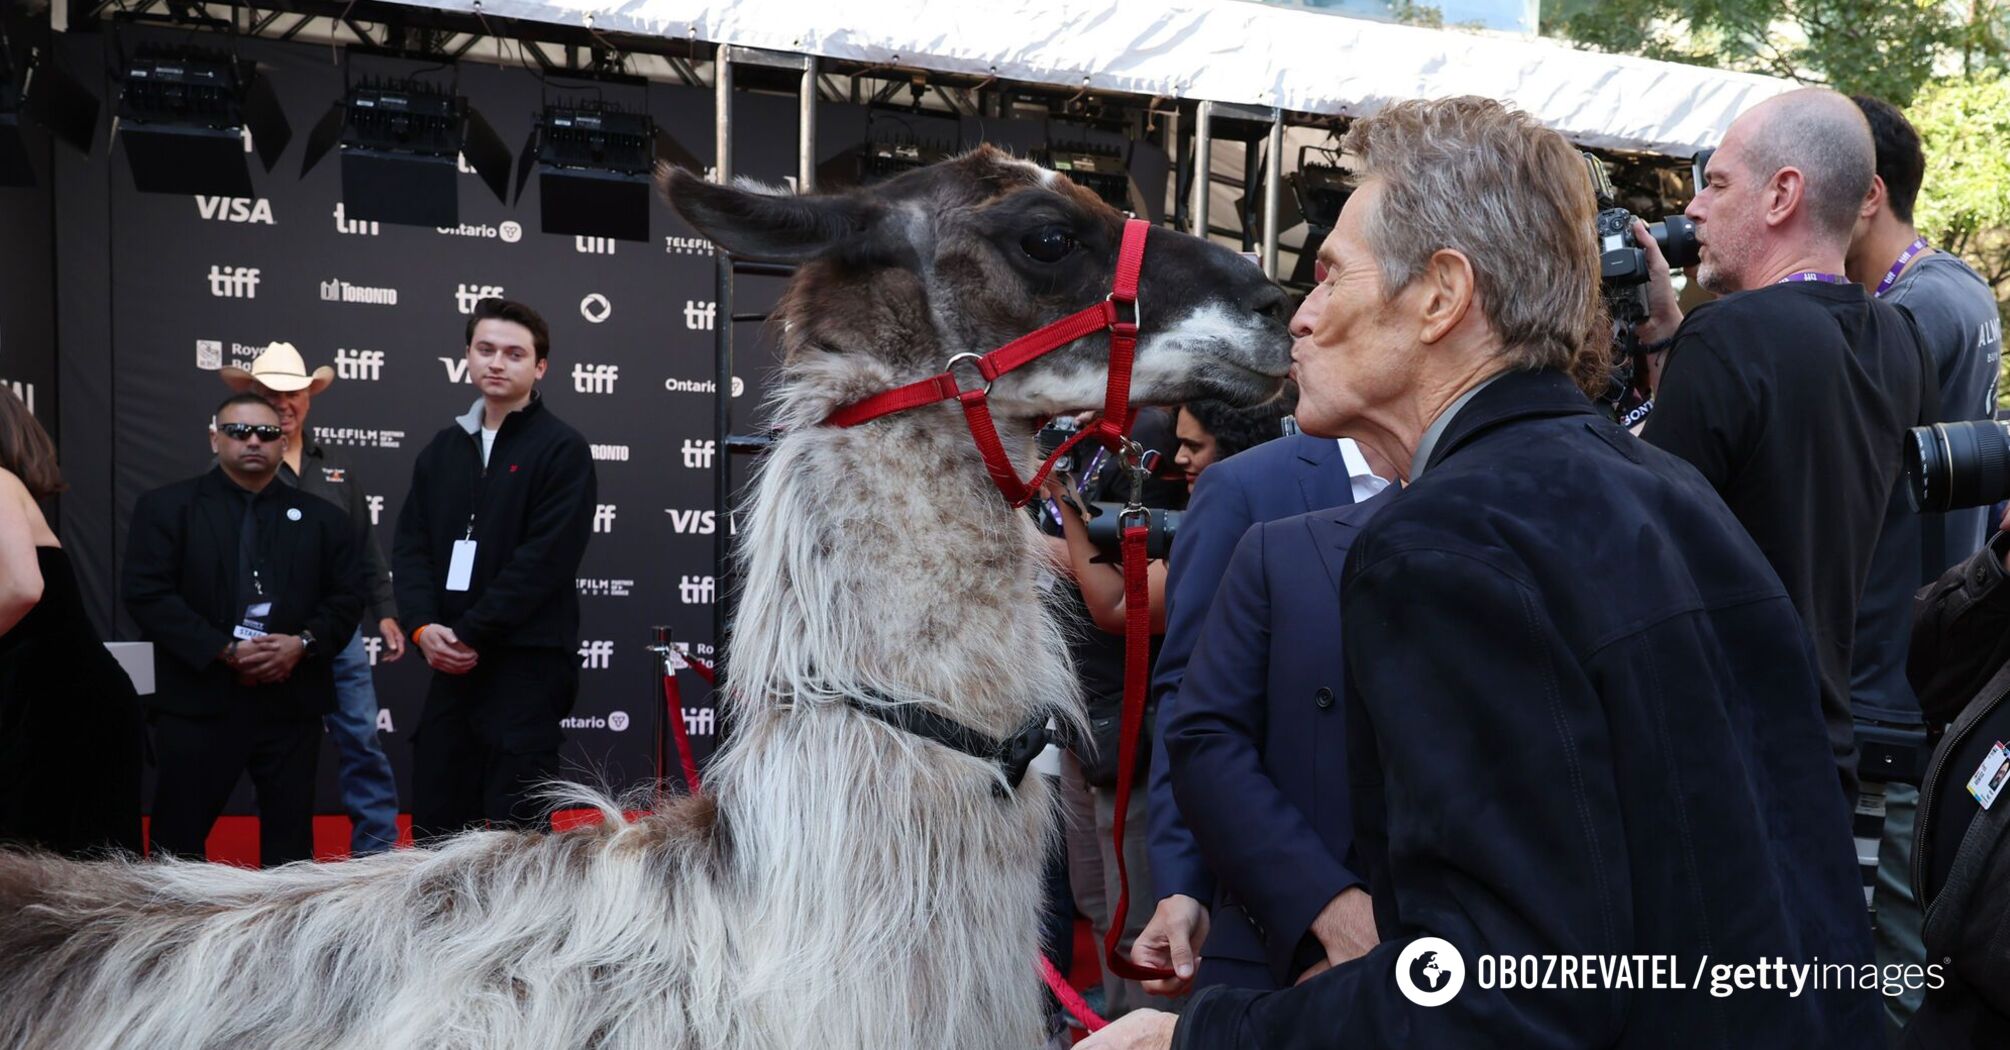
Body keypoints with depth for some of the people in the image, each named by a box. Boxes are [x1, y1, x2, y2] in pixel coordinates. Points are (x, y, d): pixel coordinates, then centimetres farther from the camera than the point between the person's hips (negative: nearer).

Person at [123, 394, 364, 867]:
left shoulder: (322, 517, 11)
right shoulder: (166, 507, 3)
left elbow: (347, 598, 8)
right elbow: (147, 594, -7)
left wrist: (303, 643, -12)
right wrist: (225, 651, -16)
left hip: (293, 701, 2)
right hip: (198, 700, -2)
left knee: (291, 836, 9)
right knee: (178, 833, 3)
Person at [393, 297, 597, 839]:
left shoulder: (562, 449, -5)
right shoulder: (443, 448, 14)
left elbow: (545, 560, -14)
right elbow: (411, 544, 9)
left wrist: (469, 633, -14)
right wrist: (425, 627, -8)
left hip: (527, 664, -6)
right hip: (453, 667, 6)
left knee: (514, 825, -1)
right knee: (435, 823, 11)